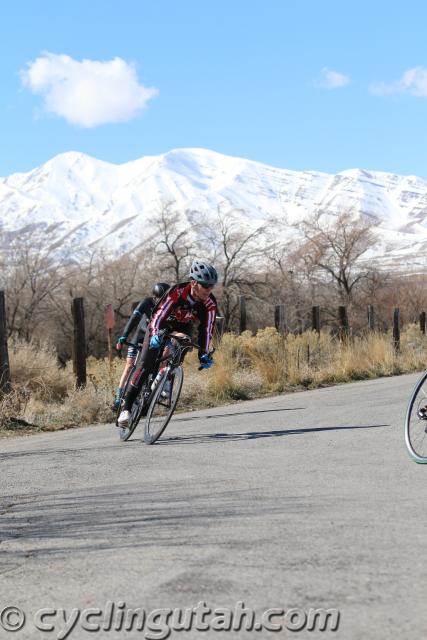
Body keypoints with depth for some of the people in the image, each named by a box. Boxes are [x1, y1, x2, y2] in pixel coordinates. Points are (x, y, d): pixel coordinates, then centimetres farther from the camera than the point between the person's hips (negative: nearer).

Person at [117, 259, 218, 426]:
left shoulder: (210, 304, -25)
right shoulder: (177, 292, -35)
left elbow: (206, 330, -21)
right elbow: (158, 315, -37)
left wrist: (204, 354, -30)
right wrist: (155, 334, -53)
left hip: (183, 328, 3)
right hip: (161, 325, -3)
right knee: (145, 365, -13)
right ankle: (126, 407, -12)